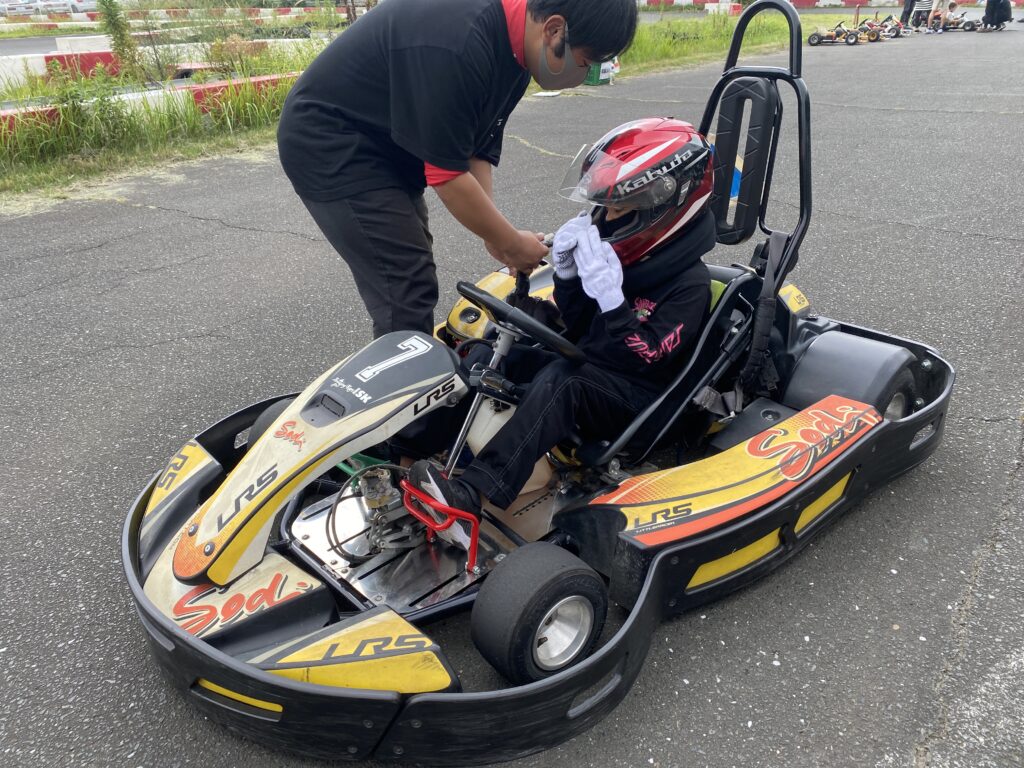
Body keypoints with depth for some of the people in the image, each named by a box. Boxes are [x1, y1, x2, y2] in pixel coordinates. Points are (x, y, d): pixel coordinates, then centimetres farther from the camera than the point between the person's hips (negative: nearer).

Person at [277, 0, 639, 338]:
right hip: (331, 145, -9)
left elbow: (477, 146, 1)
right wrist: (510, 242, -15)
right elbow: (448, 175, -27)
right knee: (407, 295, -12)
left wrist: (498, 235, -7)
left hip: (384, 144, 10)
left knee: (413, 272, 15)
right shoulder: (458, 48, -33)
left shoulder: (515, 49, -2)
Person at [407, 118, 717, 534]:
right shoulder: (623, 250, 4)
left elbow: (646, 357, -21)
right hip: (586, 365, 8)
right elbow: (578, 328, 7)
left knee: (560, 379, -37)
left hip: (636, 399, -7)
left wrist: (610, 297, -32)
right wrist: (568, 272, -9)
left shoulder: (690, 281, -14)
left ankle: (469, 493, -46)